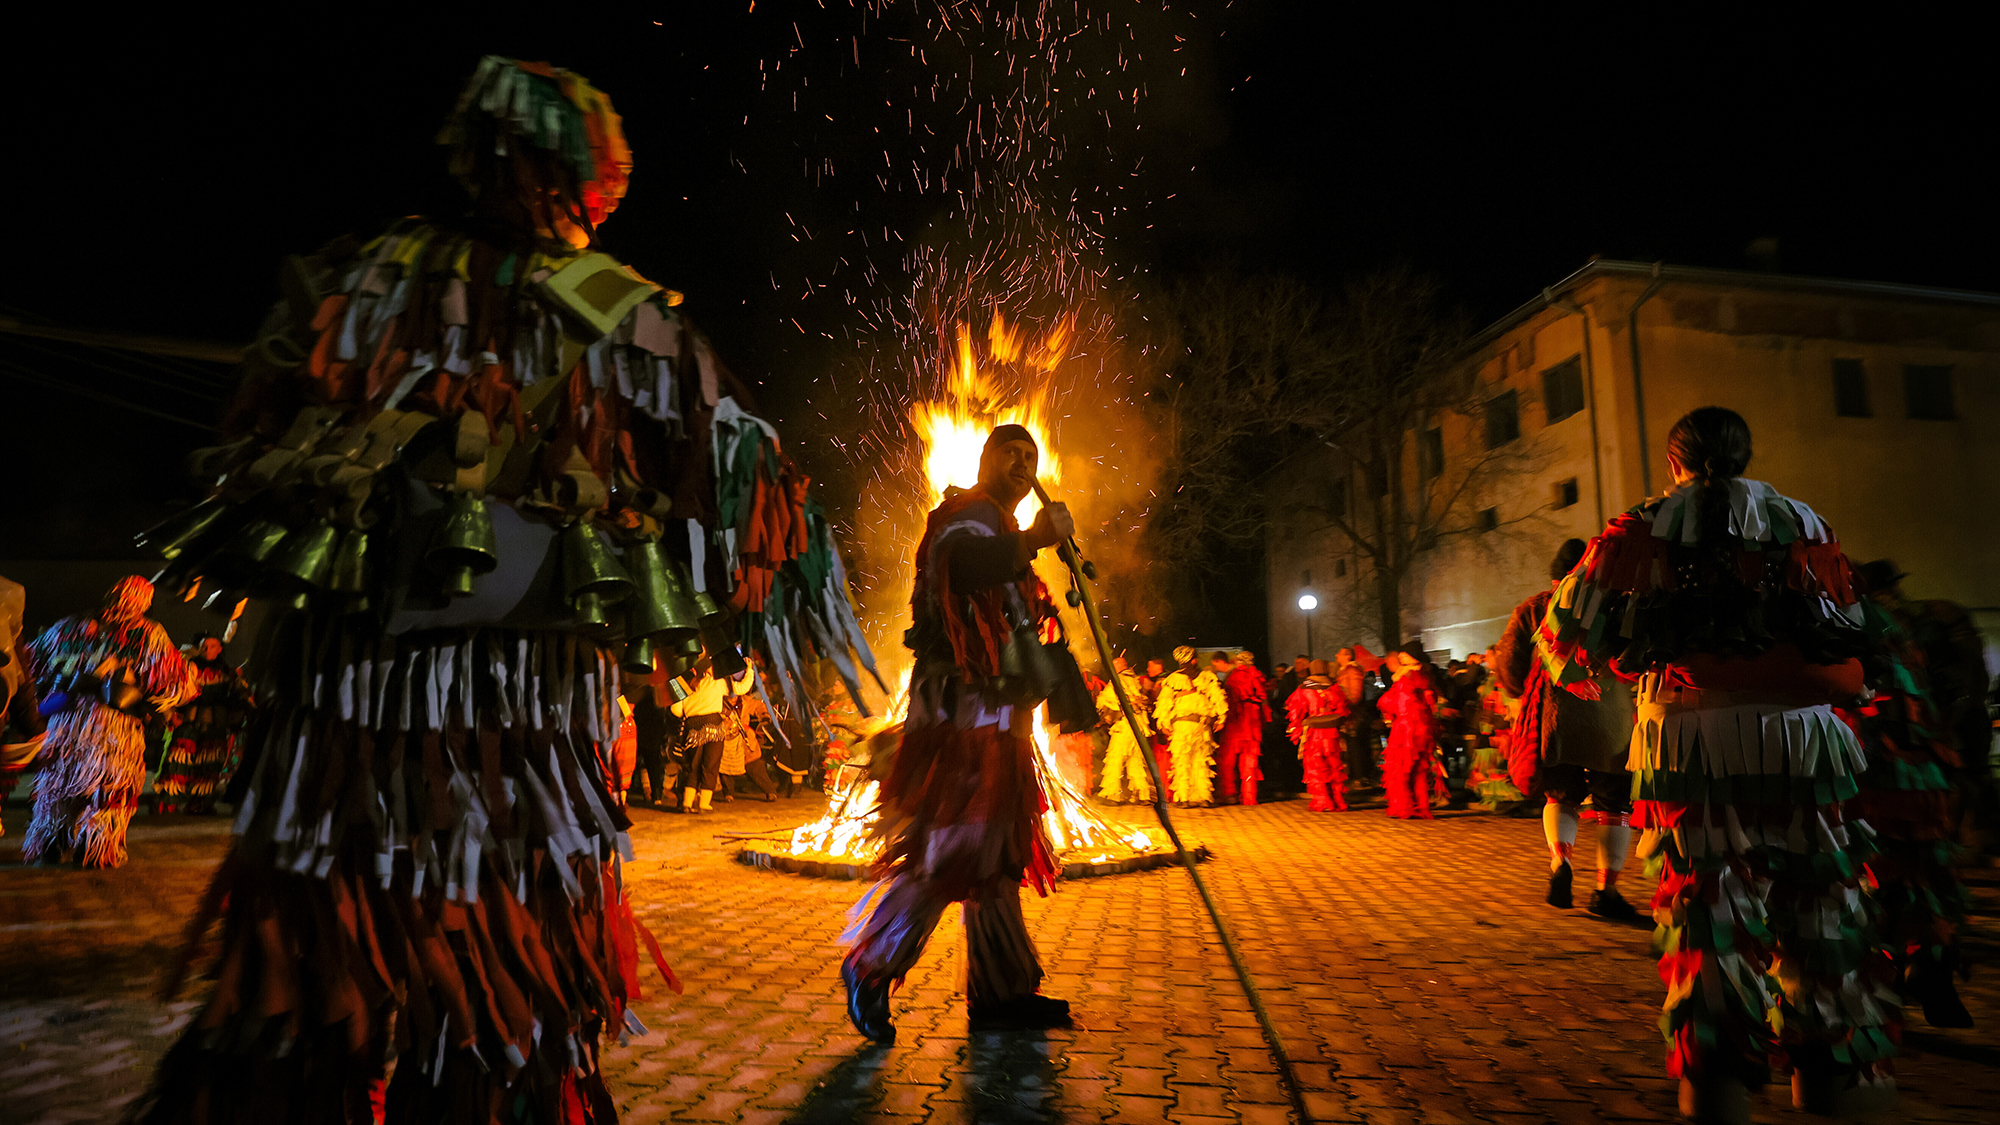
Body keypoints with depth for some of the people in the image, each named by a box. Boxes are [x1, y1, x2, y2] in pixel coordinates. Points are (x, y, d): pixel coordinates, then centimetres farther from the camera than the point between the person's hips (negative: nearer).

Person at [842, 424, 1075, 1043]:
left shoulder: (1000, 531, 26)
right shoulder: (967, 513, -5)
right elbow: (958, 568, -31)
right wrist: (1037, 538, -24)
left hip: (994, 717, 10)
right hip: (963, 712, -10)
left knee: (997, 851, 12)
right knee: (950, 849, -10)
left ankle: (1000, 990, 21)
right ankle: (870, 969, 5)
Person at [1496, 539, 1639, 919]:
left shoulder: (1531, 609, 9)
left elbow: (1508, 666, 3)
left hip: (1555, 716, 1)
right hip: (1611, 715, -1)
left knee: (1560, 796, 18)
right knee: (1614, 804, 13)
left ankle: (1560, 861, -7)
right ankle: (1606, 889, 12)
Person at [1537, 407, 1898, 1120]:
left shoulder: (1643, 529, 4)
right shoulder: (1799, 522, 7)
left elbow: (1571, 623, 1)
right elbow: (1845, 639, 4)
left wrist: (1571, 667, 20)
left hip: (1687, 739, -1)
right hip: (1796, 735, 1)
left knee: (1703, 901, 5)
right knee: (1815, 899, 14)